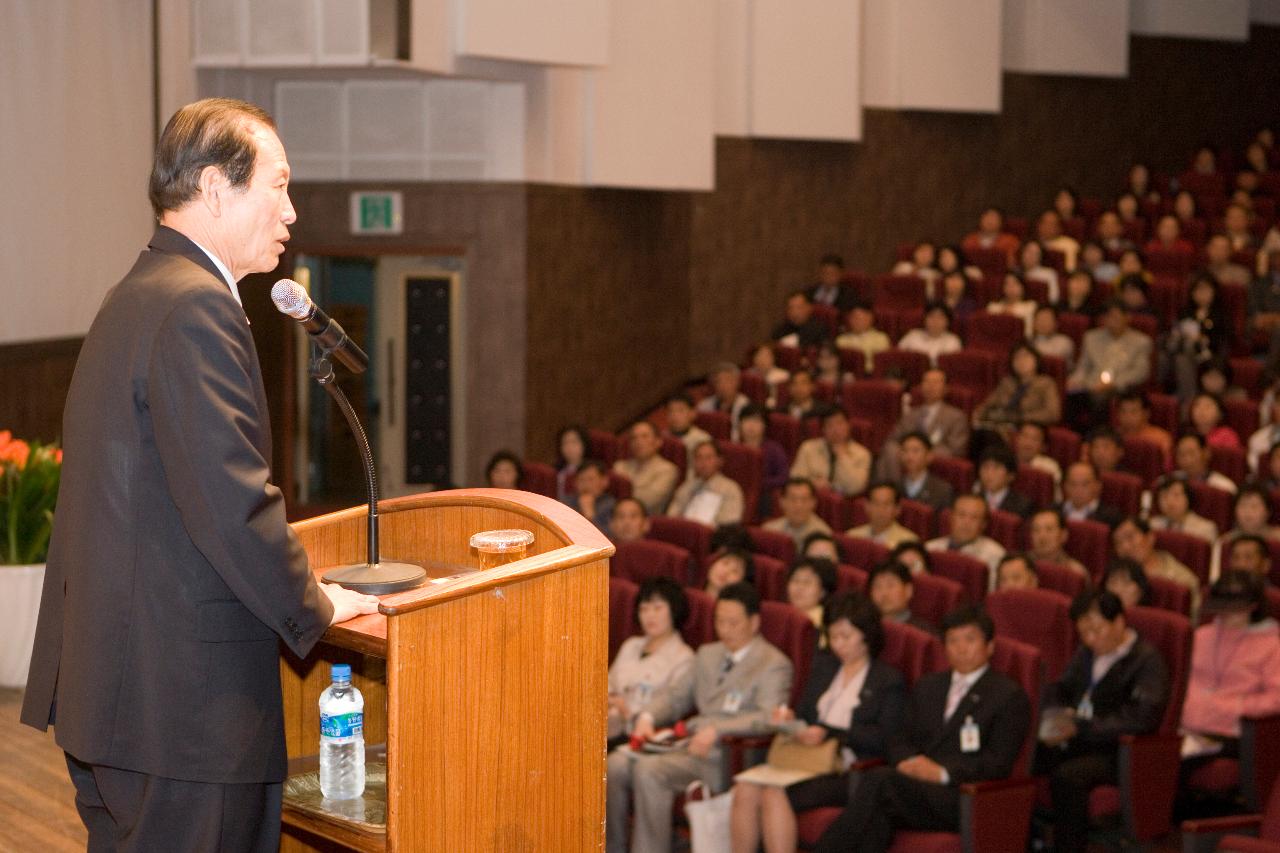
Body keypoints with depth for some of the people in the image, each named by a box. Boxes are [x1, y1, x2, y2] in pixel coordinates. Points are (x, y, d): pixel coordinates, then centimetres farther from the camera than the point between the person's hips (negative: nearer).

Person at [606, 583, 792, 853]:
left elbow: (768, 718, -17)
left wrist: (716, 730, -29)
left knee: (650, 770, -30)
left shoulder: (774, 664, -3)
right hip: (688, 741, 8)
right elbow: (676, 694, 27)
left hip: (727, 754, -8)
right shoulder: (707, 654, 23)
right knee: (616, 764, -14)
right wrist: (648, 716, 4)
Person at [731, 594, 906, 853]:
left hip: (847, 773, -6)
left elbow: (882, 739, -7)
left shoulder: (889, 681, 4)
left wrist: (828, 733, -15)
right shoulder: (822, 664, 23)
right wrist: (789, 718, 0)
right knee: (745, 790, -22)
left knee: (775, 795, -30)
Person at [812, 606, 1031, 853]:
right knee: (877, 815, -33)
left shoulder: (1009, 696, 5)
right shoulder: (927, 687, 26)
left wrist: (942, 772, -16)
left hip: (964, 800, -5)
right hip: (915, 788, 5)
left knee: (879, 780, -31)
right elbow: (902, 741, 21)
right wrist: (908, 763, -4)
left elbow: (999, 764, -4)